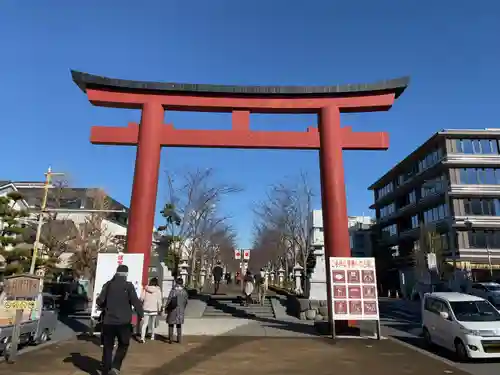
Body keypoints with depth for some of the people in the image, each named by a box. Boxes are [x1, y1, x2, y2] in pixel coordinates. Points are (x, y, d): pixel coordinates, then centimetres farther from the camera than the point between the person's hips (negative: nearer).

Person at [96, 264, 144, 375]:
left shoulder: (108, 284, 3)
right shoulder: (128, 285, -9)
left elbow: (99, 301, 2)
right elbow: (136, 302, -12)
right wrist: (140, 314, 1)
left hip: (108, 321, 3)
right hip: (123, 321, -3)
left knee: (107, 347, 14)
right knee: (123, 345, 14)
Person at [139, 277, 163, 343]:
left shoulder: (145, 289, -1)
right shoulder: (158, 290, -6)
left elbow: (141, 298, -1)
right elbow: (159, 300, -6)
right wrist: (159, 309, 3)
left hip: (146, 308, 1)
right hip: (154, 309, 0)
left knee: (144, 323, 0)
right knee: (153, 323, 17)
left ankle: (142, 337, -12)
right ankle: (152, 336, 28)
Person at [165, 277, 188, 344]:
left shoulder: (173, 291, -14)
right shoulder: (184, 292, -1)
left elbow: (169, 300, -12)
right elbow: (186, 302, 6)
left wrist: (166, 308, 1)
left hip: (173, 310, -4)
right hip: (180, 310, 4)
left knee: (171, 324, 9)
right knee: (179, 325, 14)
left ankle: (170, 339, 9)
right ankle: (179, 339, 17)